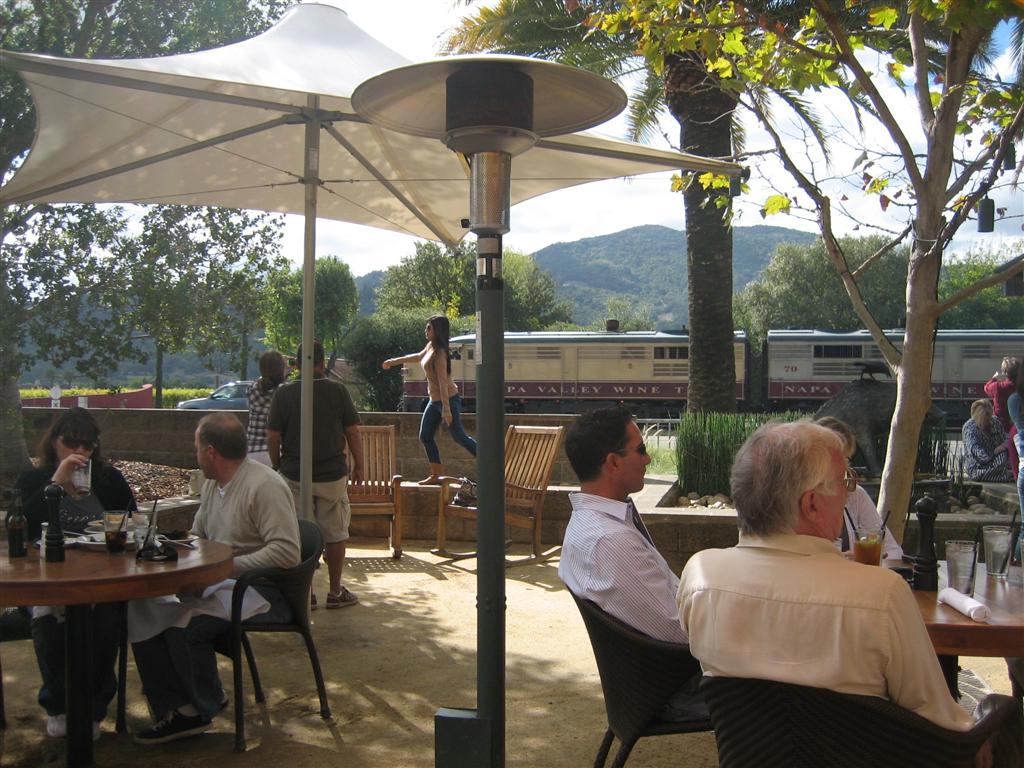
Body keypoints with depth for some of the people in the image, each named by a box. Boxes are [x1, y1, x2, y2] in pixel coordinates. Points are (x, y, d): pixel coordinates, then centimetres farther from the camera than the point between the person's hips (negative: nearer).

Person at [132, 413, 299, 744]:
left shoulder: (264, 486, -16)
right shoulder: (211, 484, 15)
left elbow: (286, 552, -25)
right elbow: (196, 537, 27)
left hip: (262, 590, -9)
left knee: (183, 624, -28)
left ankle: (204, 707, -1)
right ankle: (175, 712, -4)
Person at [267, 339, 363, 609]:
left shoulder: (284, 393, -5)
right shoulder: (338, 390, -6)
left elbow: (273, 438, -4)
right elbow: (353, 432, -3)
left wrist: (277, 465, 12)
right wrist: (358, 464, 9)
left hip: (294, 475, 1)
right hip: (332, 475, 0)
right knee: (335, 533, 11)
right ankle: (336, 591, 17)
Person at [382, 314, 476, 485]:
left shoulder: (439, 353, -21)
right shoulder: (430, 346, 7)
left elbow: (443, 382, -25)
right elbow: (418, 357, 29)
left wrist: (446, 408, -27)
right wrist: (394, 361, 37)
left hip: (448, 399, -10)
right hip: (434, 401, 10)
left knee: (459, 436, -5)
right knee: (425, 437, 9)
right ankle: (436, 475, 14)